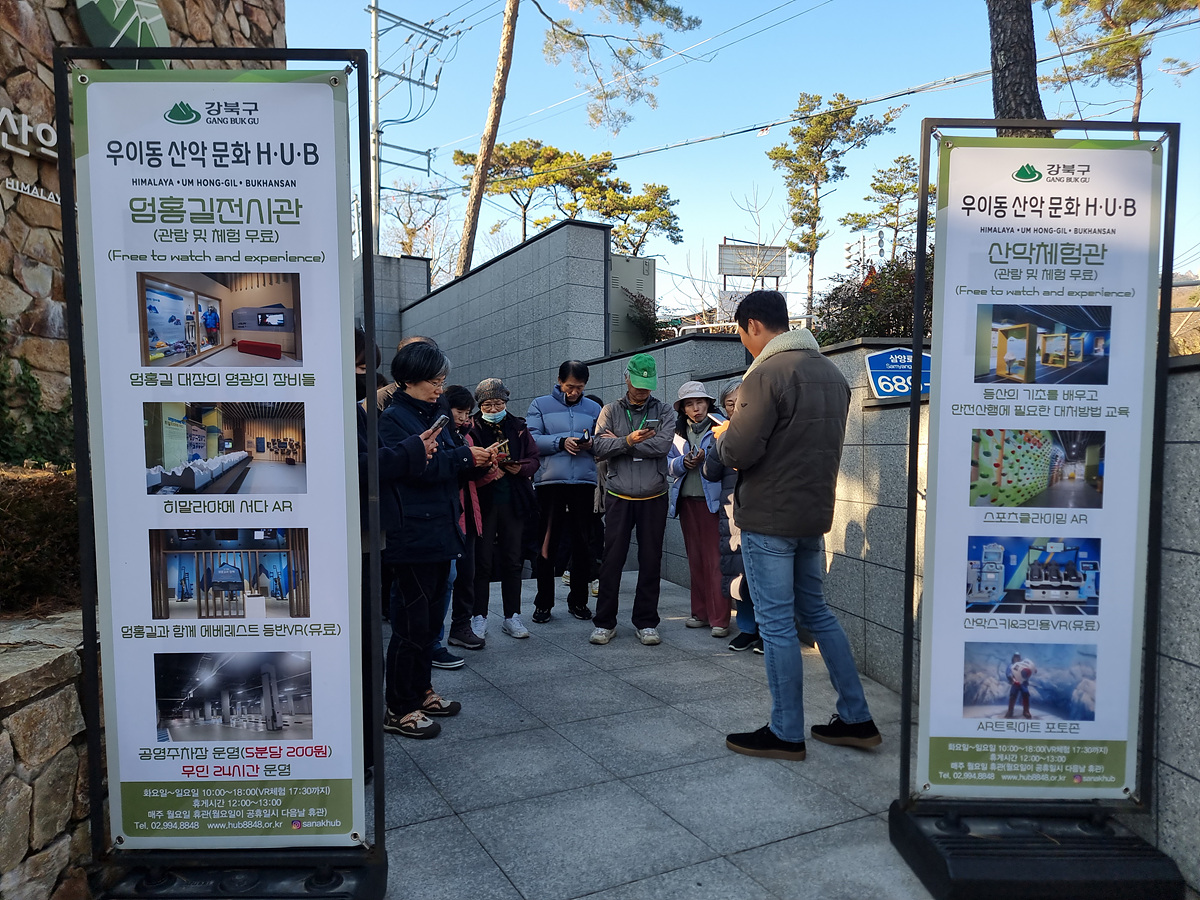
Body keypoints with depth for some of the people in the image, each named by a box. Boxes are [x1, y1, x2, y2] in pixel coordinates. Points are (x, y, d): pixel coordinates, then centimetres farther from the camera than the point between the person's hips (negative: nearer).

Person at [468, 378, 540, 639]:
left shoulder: (518, 428, 9)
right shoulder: (472, 430, -2)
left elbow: (534, 458, 10)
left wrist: (520, 468, -9)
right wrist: (487, 471, -26)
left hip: (513, 502, 3)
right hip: (484, 502, -3)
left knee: (512, 561, 10)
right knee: (482, 562, 3)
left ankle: (512, 616, 19)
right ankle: (479, 617, 14)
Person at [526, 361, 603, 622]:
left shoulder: (594, 409, 15)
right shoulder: (540, 406, 8)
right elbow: (531, 439, -4)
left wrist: (592, 444, -9)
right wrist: (561, 442, -15)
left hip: (585, 483, 2)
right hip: (550, 483, -2)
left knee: (582, 543, 8)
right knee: (547, 544, 2)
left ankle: (578, 600, 20)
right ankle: (543, 603, 12)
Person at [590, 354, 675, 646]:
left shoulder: (664, 411, 6)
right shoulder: (611, 411, 7)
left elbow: (662, 446, -12)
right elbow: (598, 447, -6)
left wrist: (620, 443, -10)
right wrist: (629, 440, -21)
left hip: (654, 498, 1)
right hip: (619, 498, 0)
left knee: (650, 561, 6)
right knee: (612, 559, 1)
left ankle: (646, 622, 19)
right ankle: (605, 622, 13)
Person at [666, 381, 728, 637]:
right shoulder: (678, 432, 13)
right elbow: (669, 465, 11)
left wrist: (705, 459, -20)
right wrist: (684, 463, -9)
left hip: (713, 501, -5)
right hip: (687, 501, 5)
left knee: (716, 560, -6)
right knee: (695, 559, 11)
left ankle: (719, 619, -1)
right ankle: (701, 613, 21)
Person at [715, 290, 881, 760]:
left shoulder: (767, 373, -16)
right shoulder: (831, 373, 11)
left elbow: (739, 452, -22)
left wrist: (724, 434, 1)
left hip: (769, 518, -8)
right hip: (815, 514, 8)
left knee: (776, 623, 2)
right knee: (816, 612, 19)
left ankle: (786, 733, 13)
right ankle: (855, 719, 25)